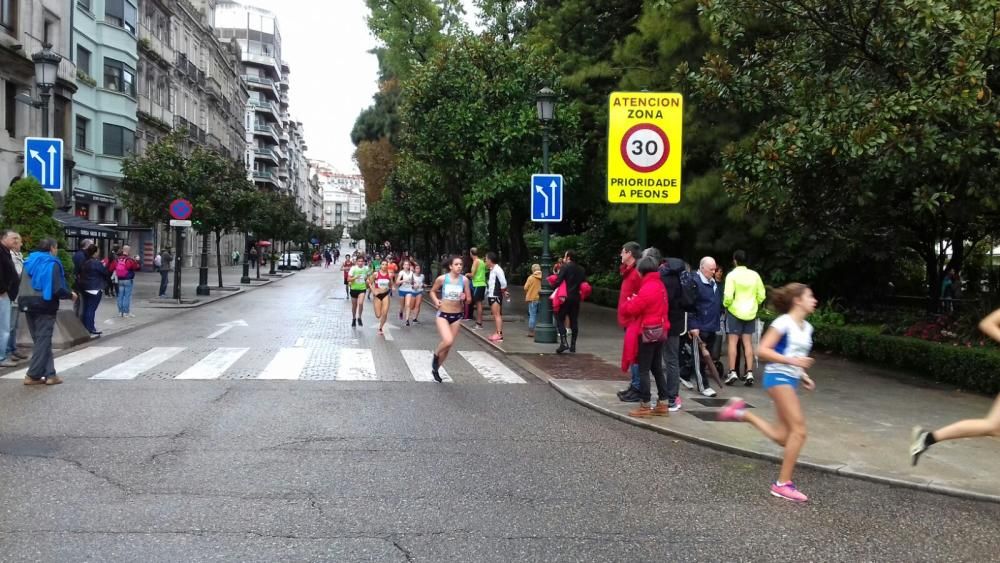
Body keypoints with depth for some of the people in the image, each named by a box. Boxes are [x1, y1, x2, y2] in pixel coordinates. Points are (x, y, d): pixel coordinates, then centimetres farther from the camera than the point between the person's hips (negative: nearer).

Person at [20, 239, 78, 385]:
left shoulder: (29, 262, 12)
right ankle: (33, 375, -3)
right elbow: (57, 289, -17)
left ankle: (49, 374, 9)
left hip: (28, 304, 7)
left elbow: (23, 285, 14)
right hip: (45, 305, -7)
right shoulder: (52, 264, -10)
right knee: (43, 340, 0)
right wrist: (70, 295, -1)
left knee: (40, 340, 11)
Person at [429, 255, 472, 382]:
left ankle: (435, 369, 32)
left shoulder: (464, 280, -4)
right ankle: (435, 355, 8)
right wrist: (436, 301, -10)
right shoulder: (442, 278, -9)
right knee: (448, 341, -25)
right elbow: (432, 291, 8)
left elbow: (469, 299, 3)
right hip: (443, 314, -3)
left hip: (457, 316, 3)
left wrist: (465, 298, -19)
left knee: (448, 346, 10)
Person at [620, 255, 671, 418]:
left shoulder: (647, 288, -19)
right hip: (660, 331, 9)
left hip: (648, 332, -9)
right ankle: (662, 404, 17)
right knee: (657, 368, 14)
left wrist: (630, 301, 3)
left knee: (643, 370, -2)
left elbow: (632, 308, -19)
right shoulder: (660, 285, 10)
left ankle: (645, 406, 1)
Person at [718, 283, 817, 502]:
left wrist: (803, 376, 10)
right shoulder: (783, 323, -11)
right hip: (778, 377, -9)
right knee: (799, 429, -15)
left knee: (782, 437, 3)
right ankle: (783, 483, -8)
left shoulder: (807, 328, 15)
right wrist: (791, 361, -22)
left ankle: (742, 413, 18)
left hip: (791, 380, 9)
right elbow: (762, 350, -16)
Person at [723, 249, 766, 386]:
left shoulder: (732, 275, -11)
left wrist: (725, 305, 4)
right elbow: (761, 296, 5)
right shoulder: (755, 275, 2)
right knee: (748, 342, 8)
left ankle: (732, 372, -2)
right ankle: (749, 373, 5)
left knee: (733, 341, 2)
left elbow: (728, 296, -16)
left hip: (734, 312, -4)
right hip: (750, 313, 4)